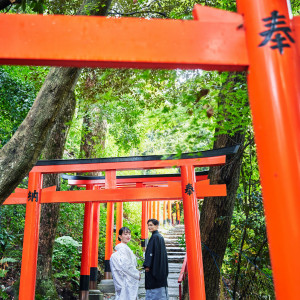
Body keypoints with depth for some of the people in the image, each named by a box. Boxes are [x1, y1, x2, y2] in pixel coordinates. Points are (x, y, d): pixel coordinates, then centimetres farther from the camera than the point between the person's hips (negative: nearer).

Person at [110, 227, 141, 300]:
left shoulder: (125, 248, 15)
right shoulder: (123, 248, -16)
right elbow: (126, 266, -21)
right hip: (127, 282, -10)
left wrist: (136, 273, 11)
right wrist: (137, 274, -9)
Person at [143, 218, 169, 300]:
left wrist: (147, 265, -18)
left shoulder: (155, 237, -16)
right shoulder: (160, 236, 12)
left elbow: (151, 252, -20)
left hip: (154, 266, -9)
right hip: (161, 268, 9)